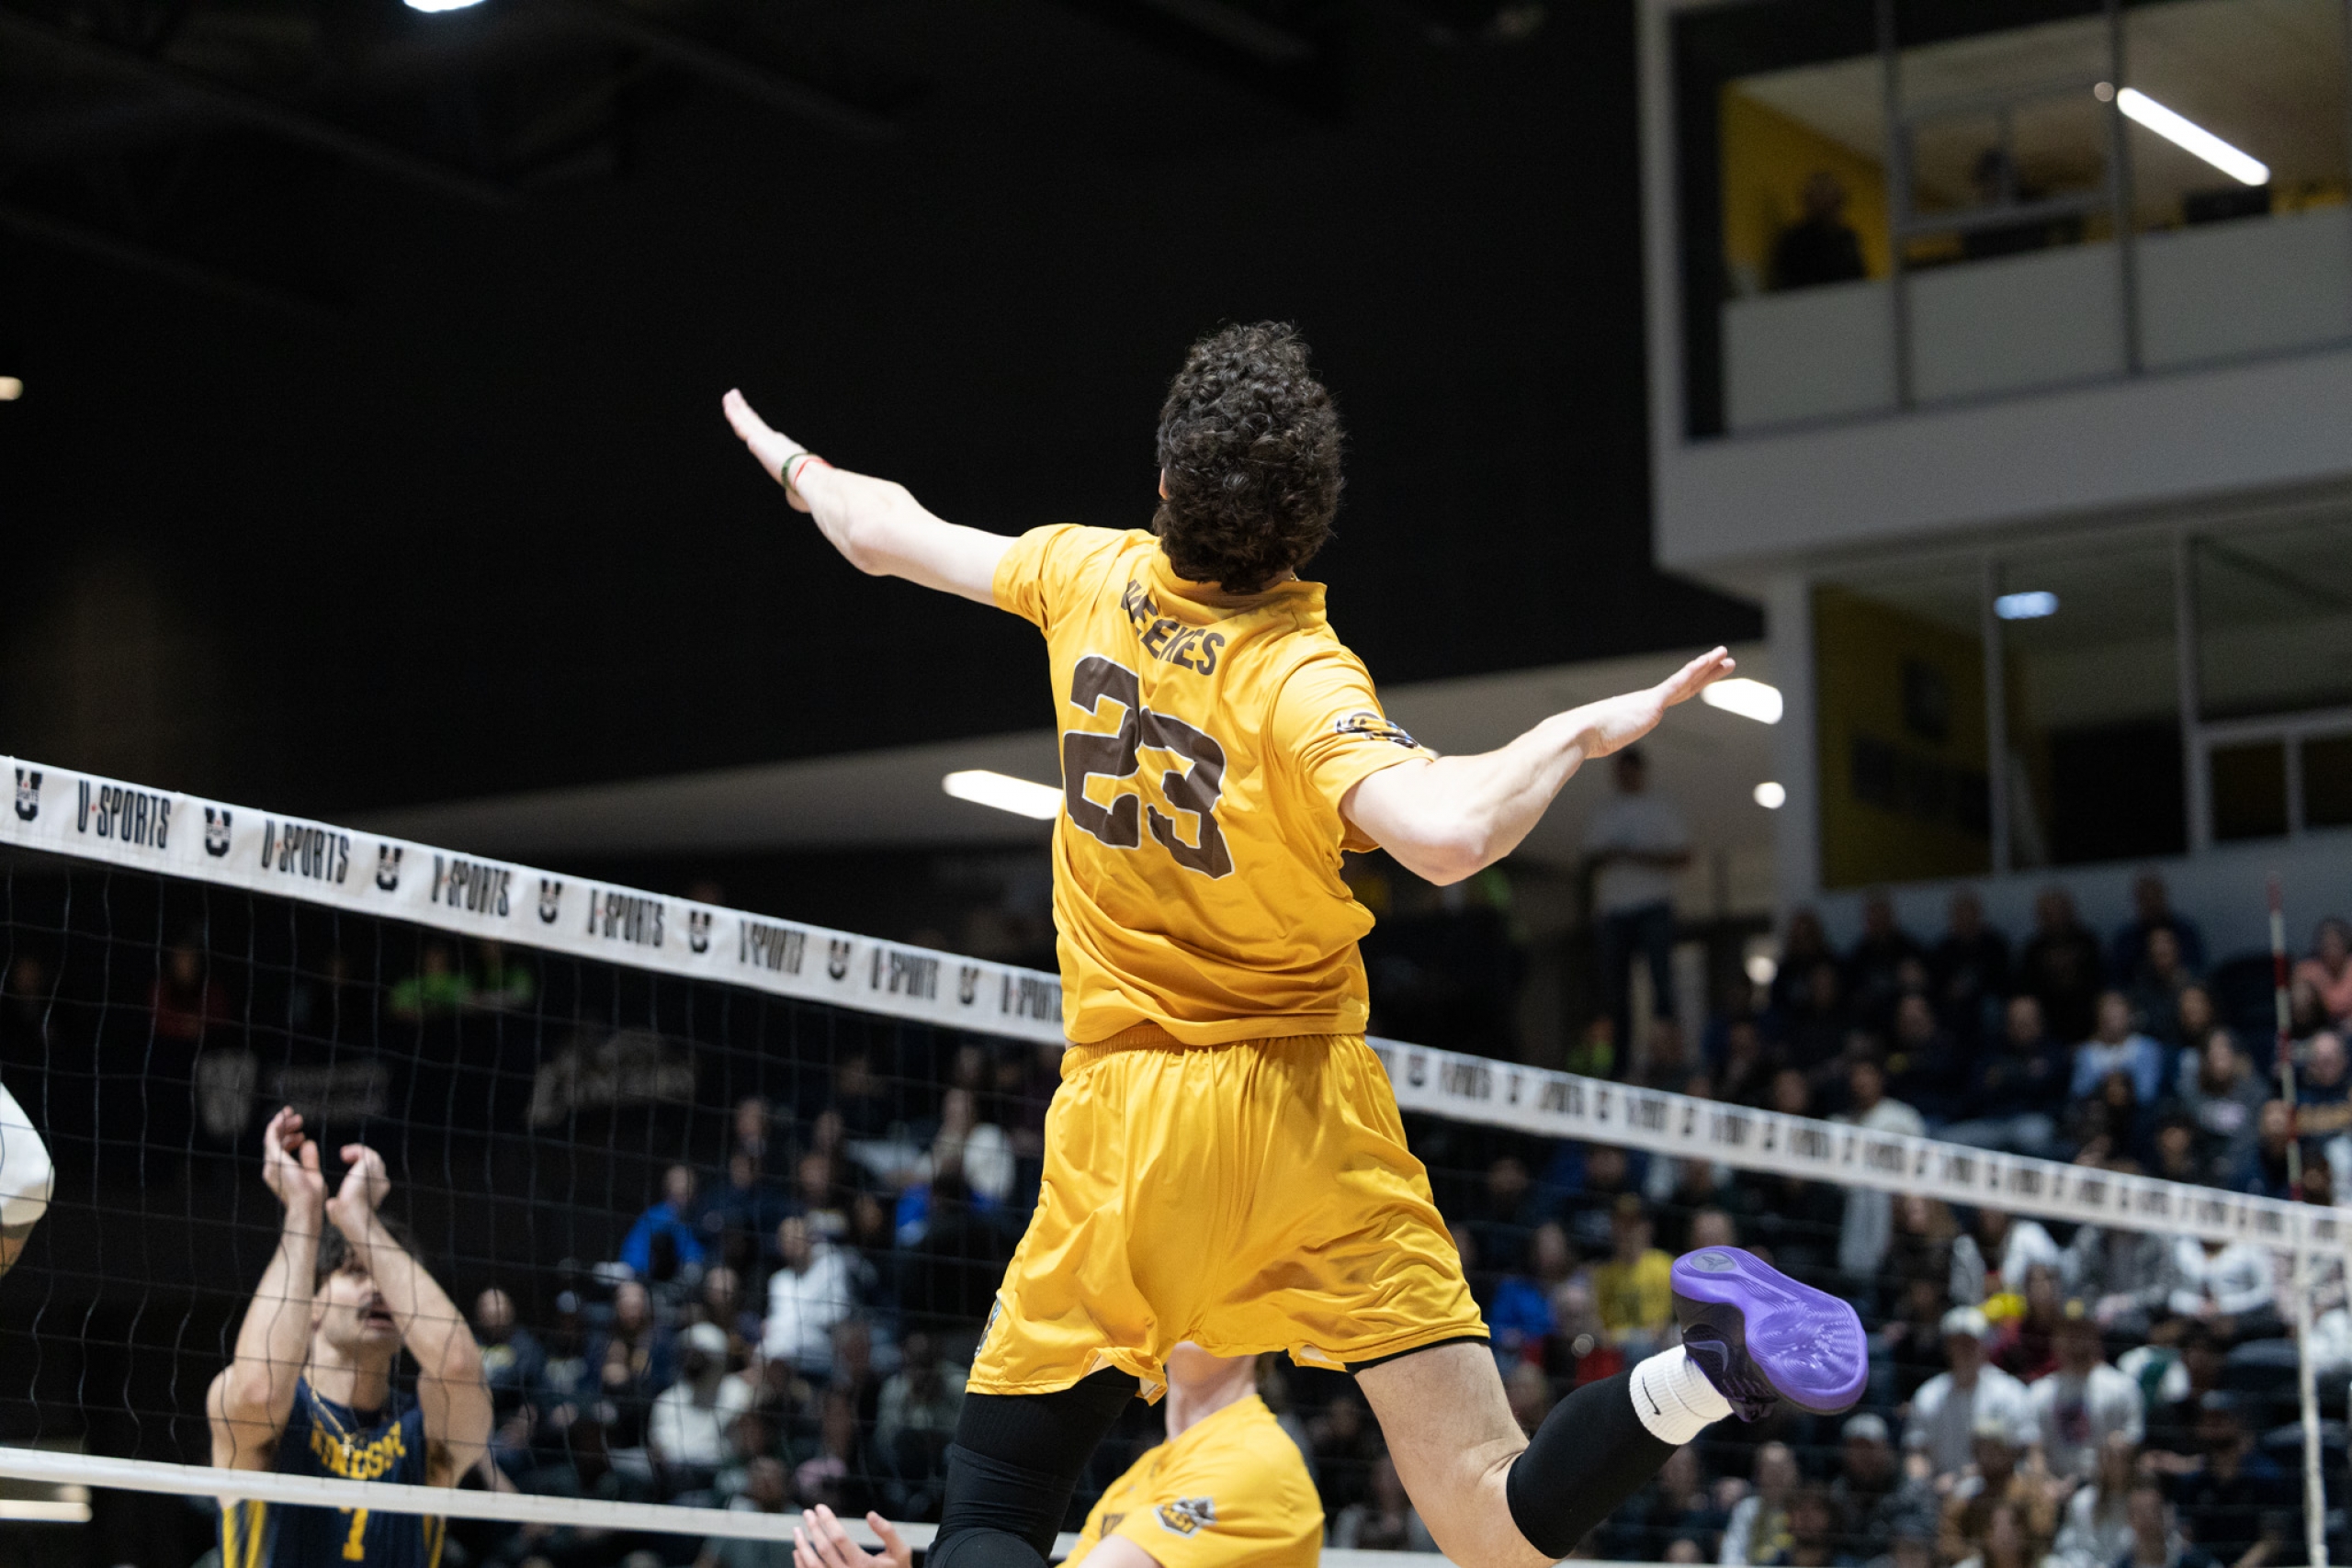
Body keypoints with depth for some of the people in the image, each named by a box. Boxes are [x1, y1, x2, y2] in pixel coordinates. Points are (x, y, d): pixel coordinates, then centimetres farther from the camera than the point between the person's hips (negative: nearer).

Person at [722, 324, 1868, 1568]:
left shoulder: (1092, 578, -1)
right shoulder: (1296, 677, -15)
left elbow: (888, 534, 21)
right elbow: (1449, 834, -36)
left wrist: (801, 470, 42)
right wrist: (1575, 733, -19)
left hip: (1122, 1121, 2)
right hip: (1305, 1112, -2)